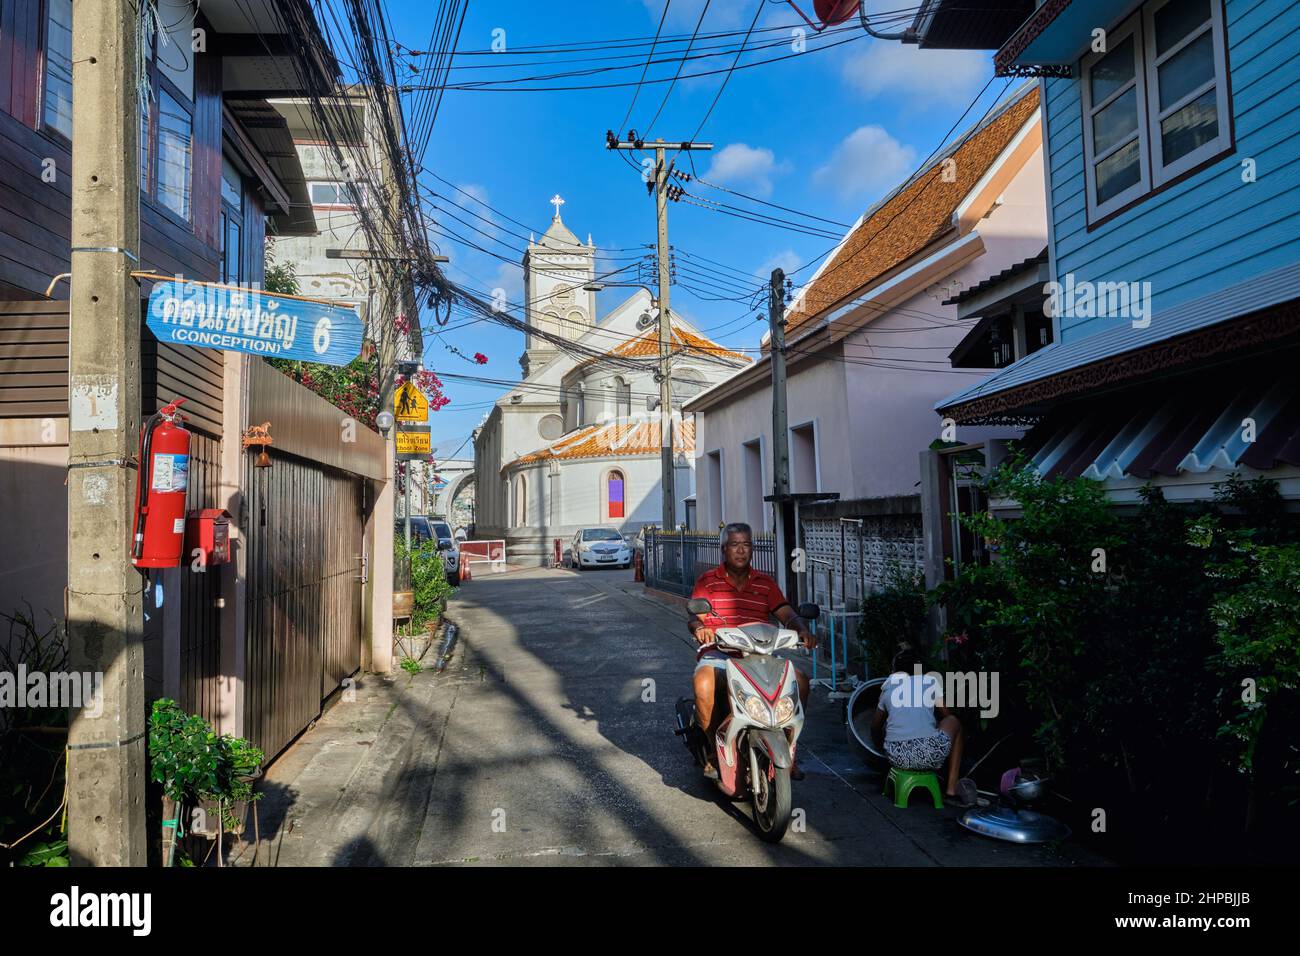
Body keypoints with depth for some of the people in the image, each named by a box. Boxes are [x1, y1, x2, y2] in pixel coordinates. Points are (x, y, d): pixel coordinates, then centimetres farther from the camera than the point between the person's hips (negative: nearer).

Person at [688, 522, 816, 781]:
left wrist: (803, 630, -15)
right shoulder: (707, 580, 8)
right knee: (704, 682, -35)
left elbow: (787, 614, 7)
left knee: (800, 679, -21)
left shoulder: (766, 582, 16)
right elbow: (694, 615, -5)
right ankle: (714, 749, -12)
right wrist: (699, 628, -29)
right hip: (718, 653, -3)